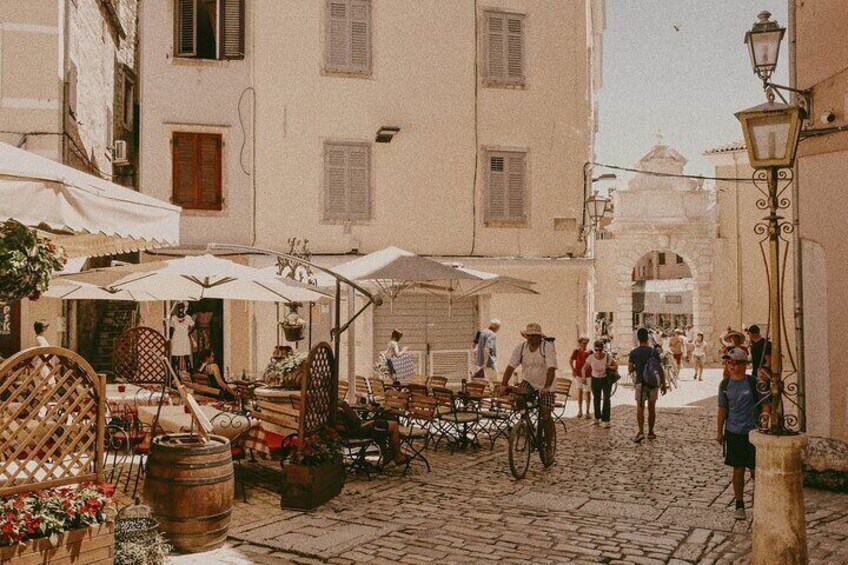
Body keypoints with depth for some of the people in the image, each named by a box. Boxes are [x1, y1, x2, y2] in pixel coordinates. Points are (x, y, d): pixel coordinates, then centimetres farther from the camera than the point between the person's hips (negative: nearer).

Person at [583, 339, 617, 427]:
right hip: (595, 380, 2)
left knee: (606, 399, -14)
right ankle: (597, 418, 33)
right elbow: (584, 368, -2)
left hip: (606, 379, -2)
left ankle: (606, 421, -13)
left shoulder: (608, 357, -17)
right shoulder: (591, 357, -14)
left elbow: (616, 366, -6)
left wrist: (610, 367, -27)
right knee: (596, 399, 13)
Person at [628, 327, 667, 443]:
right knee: (652, 408, 12)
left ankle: (641, 432, -16)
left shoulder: (634, 353, -4)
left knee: (640, 408, -2)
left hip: (640, 382, -2)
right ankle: (650, 432, 20)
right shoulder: (654, 352, -2)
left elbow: (630, 369, -2)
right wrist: (663, 384, 5)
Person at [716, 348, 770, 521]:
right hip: (733, 432, 2)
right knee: (738, 469, 8)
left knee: (755, 469, 1)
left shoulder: (754, 383, -8)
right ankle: (739, 504, 19)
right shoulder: (725, 384, 2)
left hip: (753, 432, -2)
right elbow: (722, 409, 9)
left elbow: (765, 405, -3)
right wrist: (719, 431, 9)